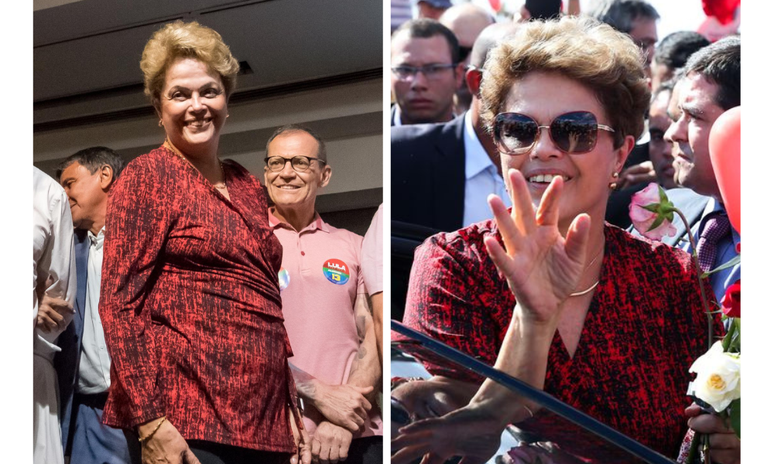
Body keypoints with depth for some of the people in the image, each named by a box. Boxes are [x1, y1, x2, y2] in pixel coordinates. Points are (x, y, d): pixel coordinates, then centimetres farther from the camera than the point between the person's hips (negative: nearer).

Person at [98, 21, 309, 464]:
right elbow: (119, 305, -10)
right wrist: (149, 422, -18)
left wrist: (292, 409, 16)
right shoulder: (148, 175, -3)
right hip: (188, 425, -6)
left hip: (265, 419, 7)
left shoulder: (247, 185, 17)